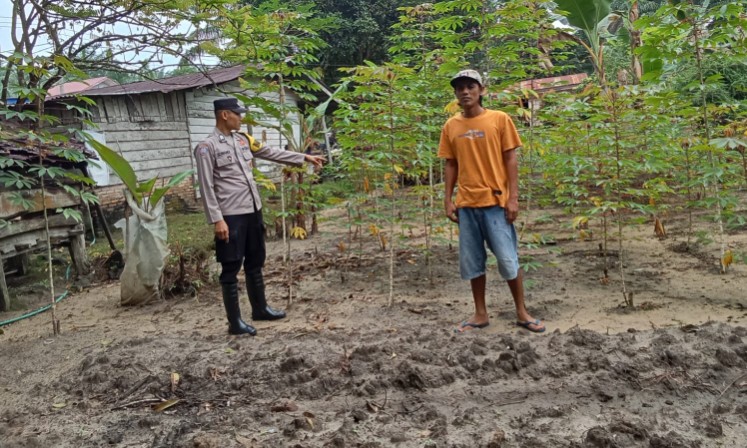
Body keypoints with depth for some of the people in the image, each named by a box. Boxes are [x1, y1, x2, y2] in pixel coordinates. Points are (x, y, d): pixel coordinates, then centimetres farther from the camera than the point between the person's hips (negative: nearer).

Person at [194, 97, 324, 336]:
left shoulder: (242, 139, 11)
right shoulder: (207, 147, -10)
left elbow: (272, 153, 21)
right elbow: (207, 187, -13)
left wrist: (304, 158, 23)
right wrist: (217, 220, -18)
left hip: (253, 210, 8)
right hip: (231, 216, -8)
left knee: (255, 263, 18)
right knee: (232, 268, 0)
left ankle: (260, 308, 33)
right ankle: (235, 321, 8)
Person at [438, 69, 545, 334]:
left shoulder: (500, 119, -1)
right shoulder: (451, 126, 7)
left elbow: (510, 160, -2)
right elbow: (451, 165, 10)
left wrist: (513, 198, -8)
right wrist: (448, 200, 4)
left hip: (495, 201, -3)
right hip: (466, 203, 3)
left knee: (508, 259, 0)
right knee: (472, 262, 8)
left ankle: (522, 313, 16)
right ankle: (480, 314, 21)